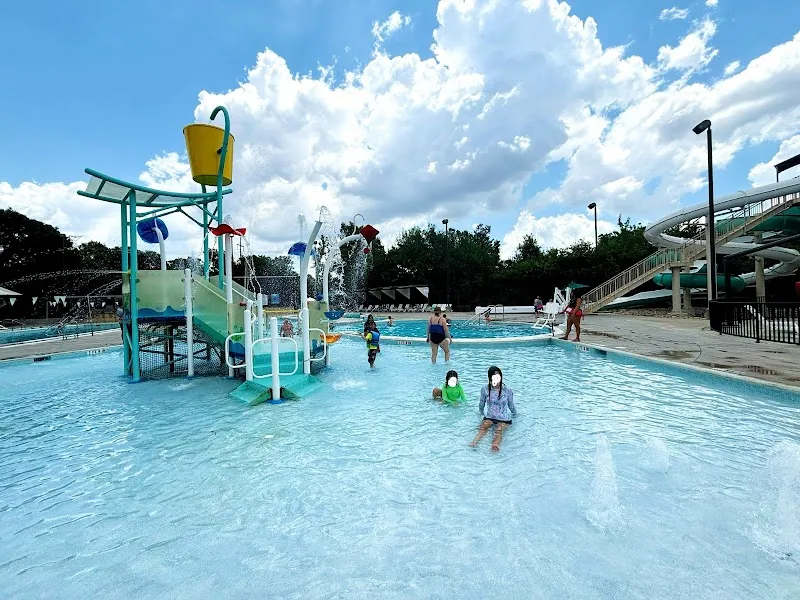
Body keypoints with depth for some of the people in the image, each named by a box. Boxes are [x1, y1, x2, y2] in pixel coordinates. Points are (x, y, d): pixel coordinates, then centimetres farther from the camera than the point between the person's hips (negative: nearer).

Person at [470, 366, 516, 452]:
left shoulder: (508, 391, -7)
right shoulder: (485, 389, -4)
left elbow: (511, 405, 11)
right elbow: (482, 403, 15)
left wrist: (514, 414, 24)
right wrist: (480, 412, 29)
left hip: (503, 418, -2)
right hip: (489, 417, 2)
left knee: (499, 430, -32)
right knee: (483, 426, -30)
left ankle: (495, 445, -61)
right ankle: (475, 441, -54)